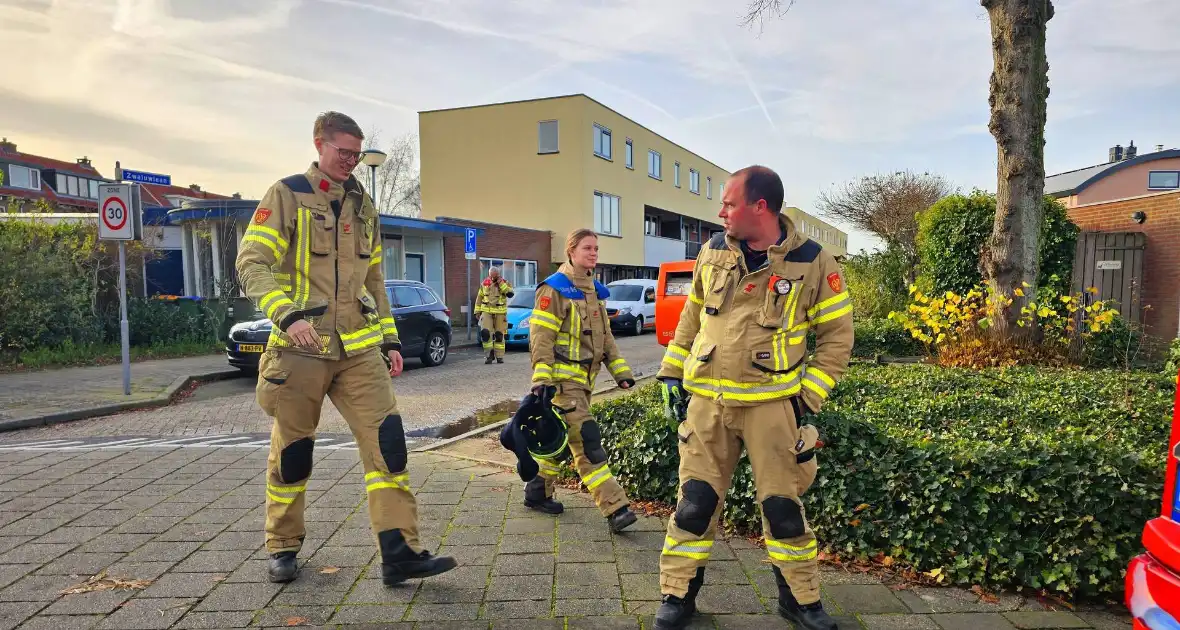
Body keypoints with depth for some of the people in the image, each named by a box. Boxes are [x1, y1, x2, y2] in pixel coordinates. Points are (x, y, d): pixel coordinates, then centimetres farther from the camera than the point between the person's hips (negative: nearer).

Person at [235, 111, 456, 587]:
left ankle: (400, 552, -3)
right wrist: (287, 315, -25)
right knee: (291, 451, 8)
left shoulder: (363, 206, 15)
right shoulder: (286, 196, -2)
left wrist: (390, 339, 16)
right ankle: (283, 548, 30)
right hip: (300, 349, -4)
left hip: (359, 349, 4)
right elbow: (252, 264, -9)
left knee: (386, 440, -7)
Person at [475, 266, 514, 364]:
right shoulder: (484, 283, 6)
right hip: (487, 311, 1)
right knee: (485, 333, -14)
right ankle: (490, 353, -2)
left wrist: (502, 284, -19)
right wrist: (477, 310, 12)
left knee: (499, 335, 3)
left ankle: (499, 356, 13)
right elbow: (479, 297, 14)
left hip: (500, 313, -1)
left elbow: (510, 294, -15)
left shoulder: (504, 283, 1)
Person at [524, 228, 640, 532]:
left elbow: (605, 336, 19)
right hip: (563, 380, -8)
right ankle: (615, 507, -10)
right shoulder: (554, 289, -10)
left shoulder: (595, 291, 14)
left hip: (583, 378, 8)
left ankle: (537, 492, 31)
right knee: (587, 441, -11)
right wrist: (542, 380, -22)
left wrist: (621, 370, 12)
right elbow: (540, 337, -15)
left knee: (563, 439, 15)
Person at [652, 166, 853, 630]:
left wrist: (807, 399, -6)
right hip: (708, 402, 3)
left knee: (783, 507, 8)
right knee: (694, 503, 6)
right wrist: (672, 376, 9)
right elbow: (690, 319, 13)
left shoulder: (812, 263, -7)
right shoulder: (713, 254, 4)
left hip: (772, 405, -2)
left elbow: (837, 336, -1)